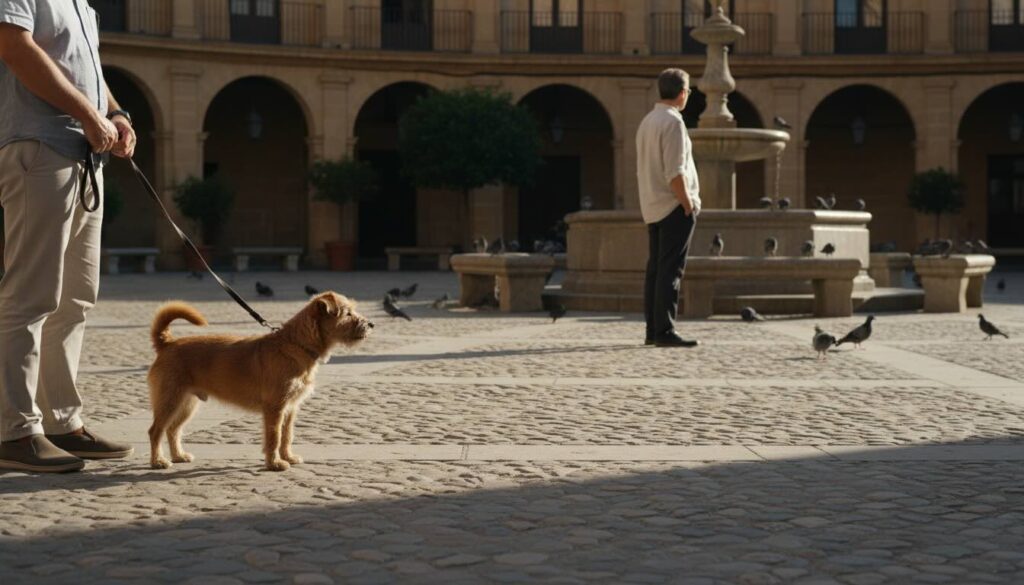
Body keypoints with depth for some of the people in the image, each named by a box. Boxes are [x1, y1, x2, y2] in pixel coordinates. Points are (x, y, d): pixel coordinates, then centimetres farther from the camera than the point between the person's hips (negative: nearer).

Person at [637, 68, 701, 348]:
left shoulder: (647, 121, 14)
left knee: (655, 269, 10)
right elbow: (674, 172, -19)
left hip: (652, 208, 9)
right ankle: (665, 331, -10)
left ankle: (652, 330, 12)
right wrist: (688, 204, -14)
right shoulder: (672, 121, -13)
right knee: (670, 270, -8)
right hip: (673, 207, -9)